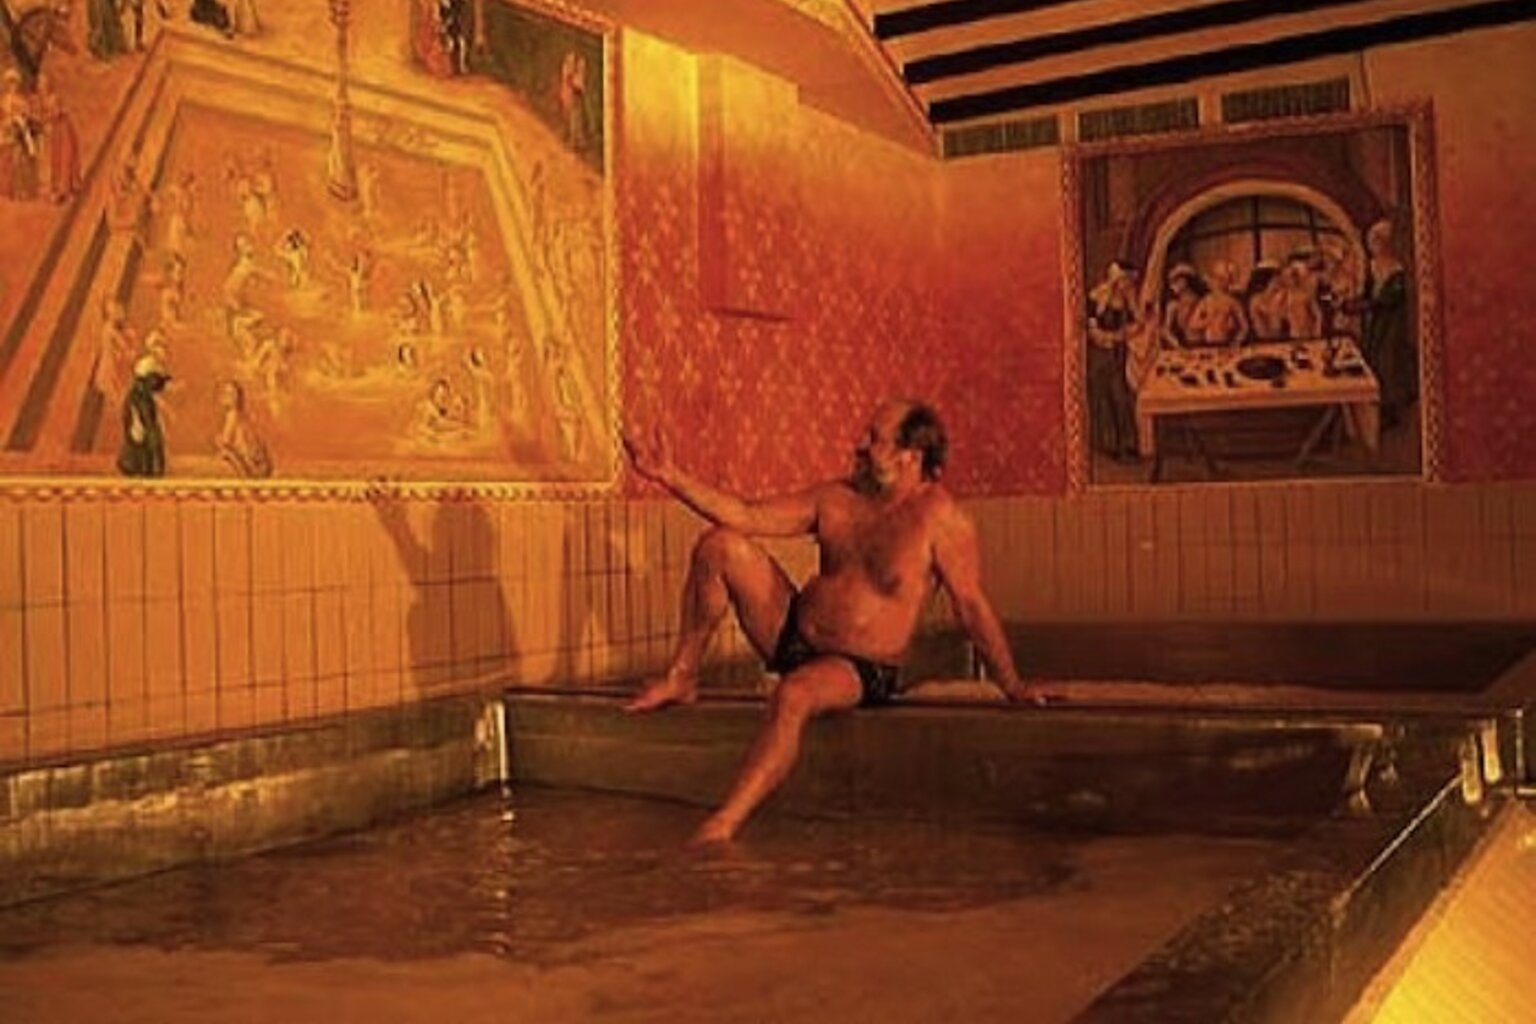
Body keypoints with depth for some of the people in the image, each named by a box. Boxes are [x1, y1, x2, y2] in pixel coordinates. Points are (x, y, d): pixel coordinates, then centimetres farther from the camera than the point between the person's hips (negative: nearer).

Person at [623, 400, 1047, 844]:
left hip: (861, 669, -6)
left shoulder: (937, 515, -13)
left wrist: (1012, 686, -7)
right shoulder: (837, 499, 3)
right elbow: (747, 516, 1)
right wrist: (672, 477, -6)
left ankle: (720, 828, -38)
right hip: (793, 634, 6)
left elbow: (971, 604, -10)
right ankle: (681, 679, 7)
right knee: (720, 545, -5)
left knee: (794, 693, -40)